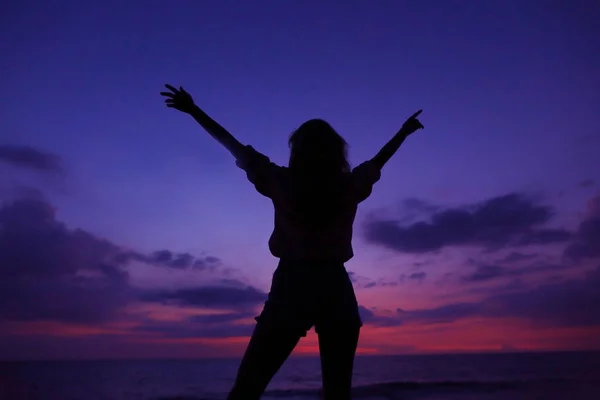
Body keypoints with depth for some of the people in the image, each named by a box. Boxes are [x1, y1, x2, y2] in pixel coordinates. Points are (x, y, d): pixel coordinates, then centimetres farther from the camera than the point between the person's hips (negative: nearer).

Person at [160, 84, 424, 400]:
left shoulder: (282, 182, 0)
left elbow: (238, 150, 10)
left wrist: (194, 111, 22)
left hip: (292, 288, -1)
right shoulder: (350, 186, 4)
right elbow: (378, 160, 23)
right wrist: (404, 131, 42)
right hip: (336, 291, 2)